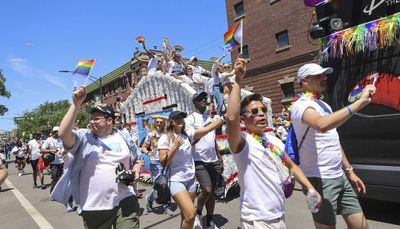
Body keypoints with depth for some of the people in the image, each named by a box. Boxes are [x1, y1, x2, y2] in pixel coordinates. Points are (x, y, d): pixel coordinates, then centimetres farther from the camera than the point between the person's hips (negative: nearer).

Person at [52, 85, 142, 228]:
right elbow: (63, 134, -21)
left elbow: (137, 160, 17)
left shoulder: (124, 138, 5)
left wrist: (136, 170, -6)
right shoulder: (84, 138, -2)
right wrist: (76, 104, -19)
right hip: (94, 206, 0)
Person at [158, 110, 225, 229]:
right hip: (176, 181, -5)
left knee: (185, 215, 15)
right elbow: (163, 162, -11)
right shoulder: (165, 138, -7)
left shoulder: (187, 134, 4)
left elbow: (208, 128, -1)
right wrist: (175, 147, -19)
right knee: (191, 214, -17)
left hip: (191, 179, 5)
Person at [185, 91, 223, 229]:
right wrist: (205, 128, -23)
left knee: (213, 191, 10)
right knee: (207, 190, -16)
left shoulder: (209, 117, 15)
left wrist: (220, 158, 16)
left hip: (214, 161, 7)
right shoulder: (191, 118, -5)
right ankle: (198, 214, 13)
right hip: (200, 161, -6)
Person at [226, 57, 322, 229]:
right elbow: (231, 119, -38)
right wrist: (238, 79, -34)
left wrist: (310, 188, 5)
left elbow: (292, 166, 17)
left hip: (279, 215, 7)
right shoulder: (242, 142, -18)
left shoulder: (275, 141, 5)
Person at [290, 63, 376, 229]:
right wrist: (360, 102, -33)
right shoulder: (301, 105, -15)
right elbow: (322, 125, -38)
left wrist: (349, 171, 18)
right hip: (320, 179, -8)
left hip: (339, 176, 9)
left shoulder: (324, 105, 14)